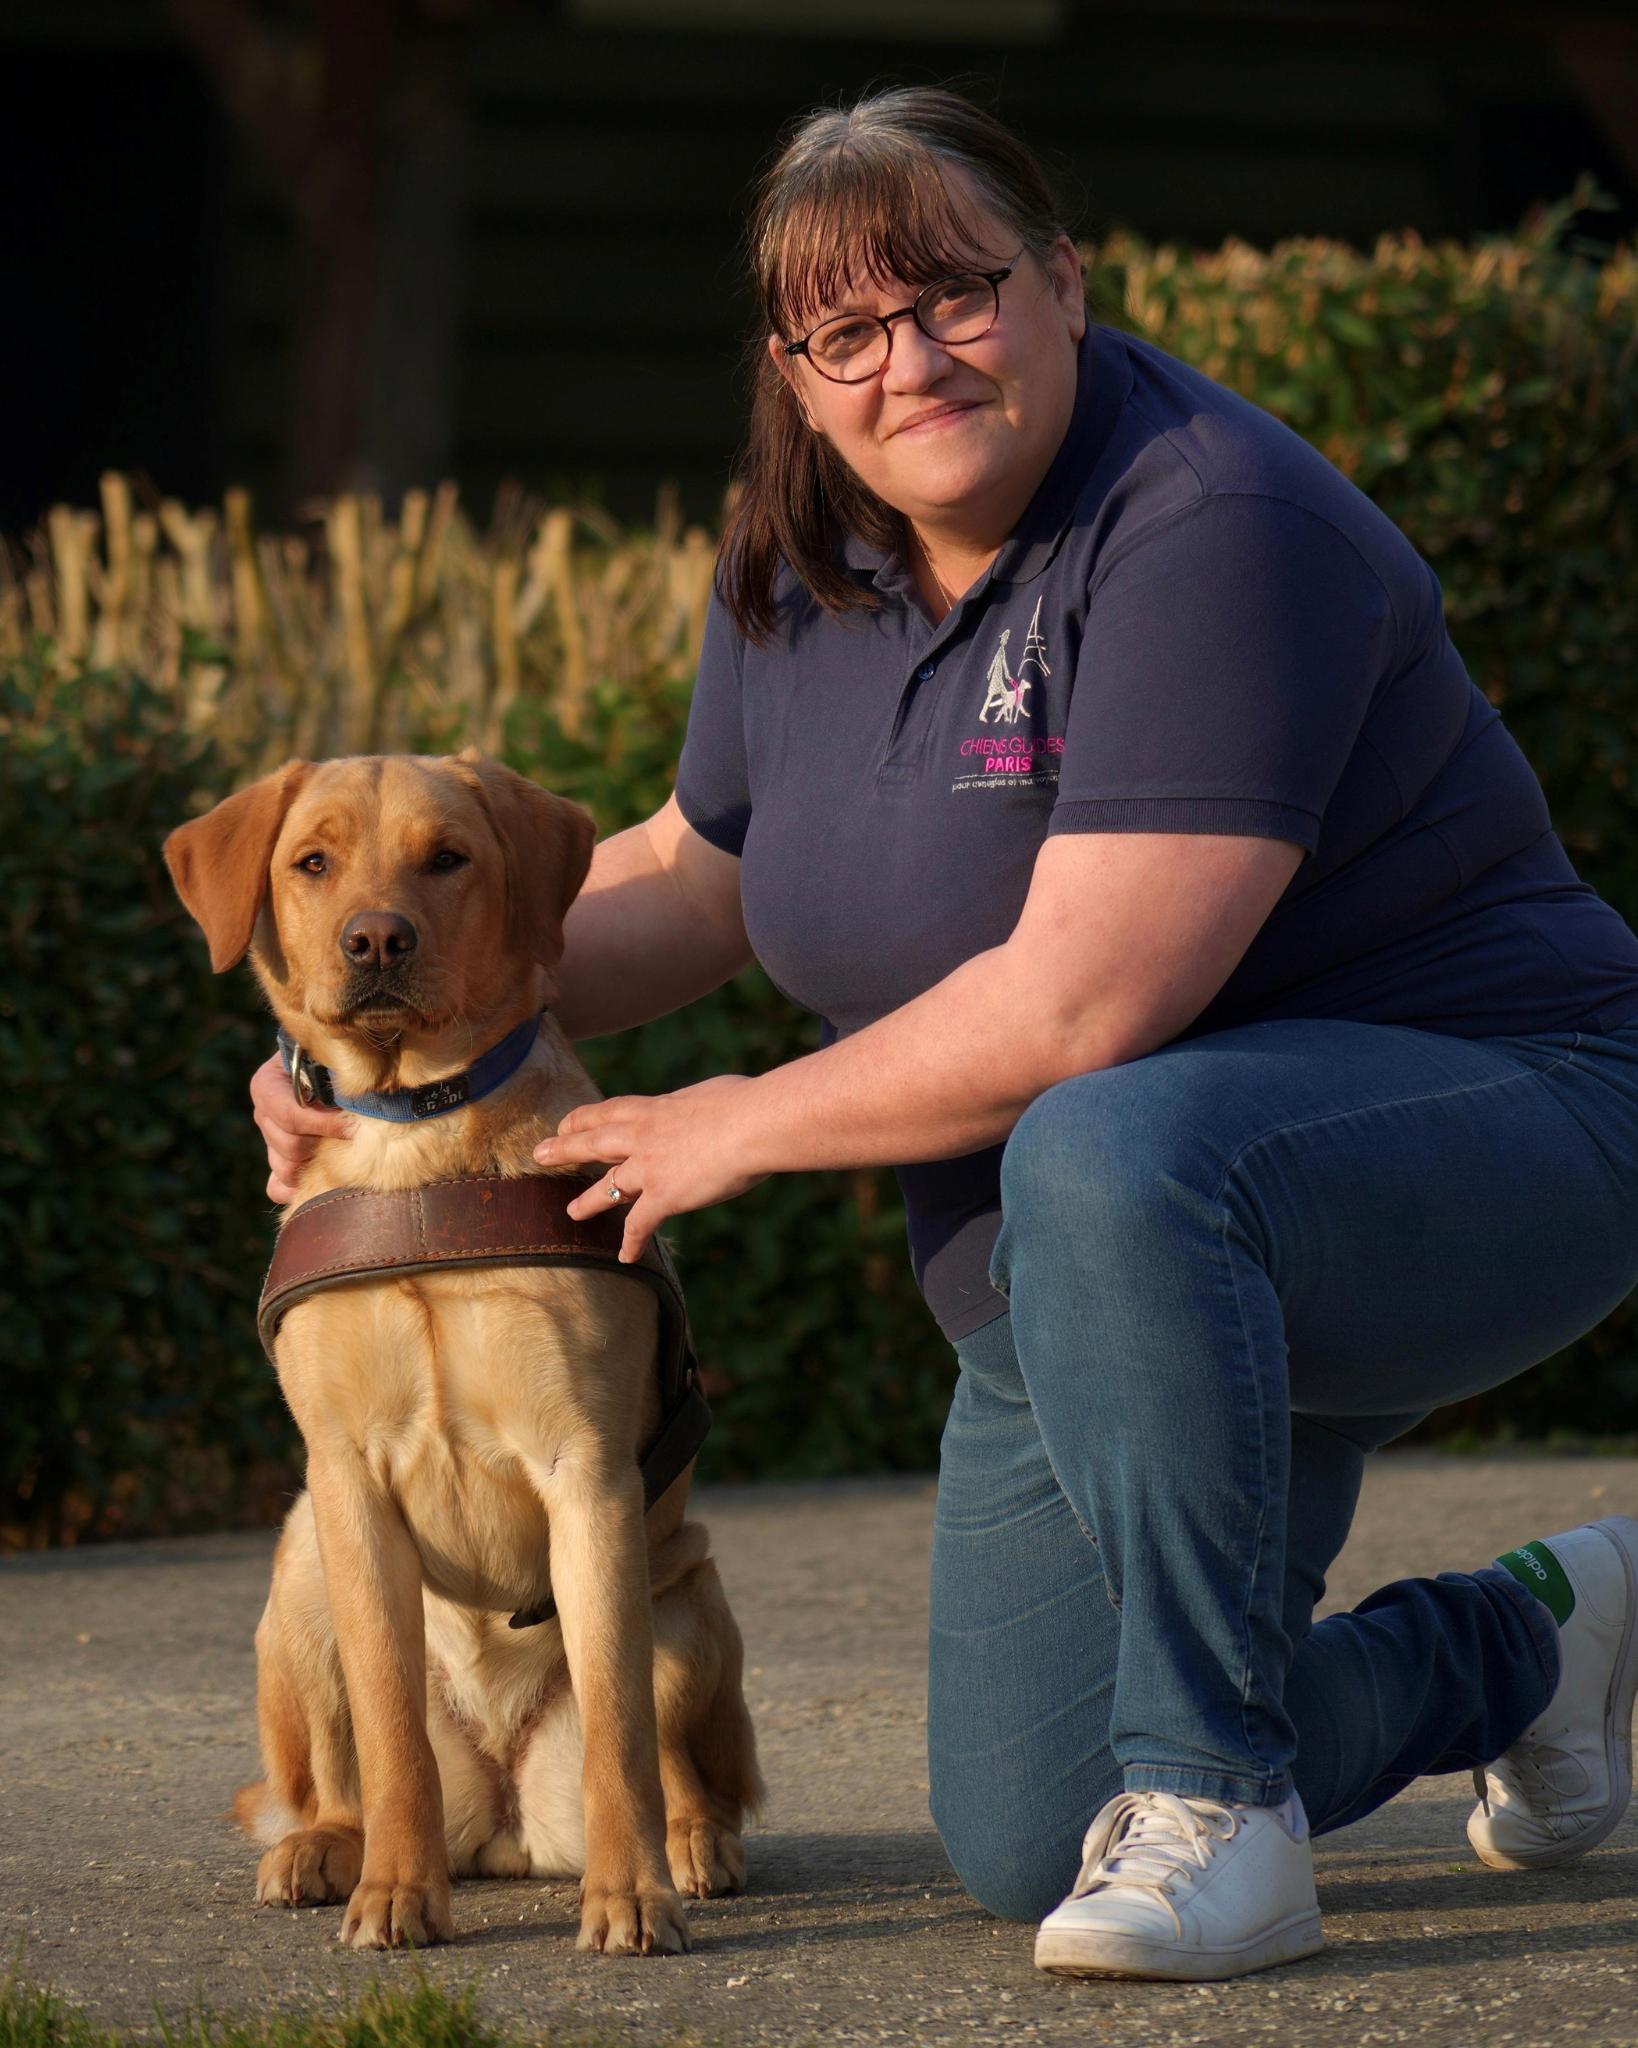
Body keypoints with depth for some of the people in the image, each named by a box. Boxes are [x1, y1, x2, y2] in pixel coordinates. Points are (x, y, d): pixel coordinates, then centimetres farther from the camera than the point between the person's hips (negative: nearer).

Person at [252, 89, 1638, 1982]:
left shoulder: (1208, 533, -25)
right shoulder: (799, 571, 2)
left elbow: (1079, 1008, -31)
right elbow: (694, 877, 20)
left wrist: (741, 1125, -18)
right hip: (1113, 1288, 9)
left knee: (1105, 1156, -41)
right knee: (1024, 1847, 6)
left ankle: (1217, 1808, -26)